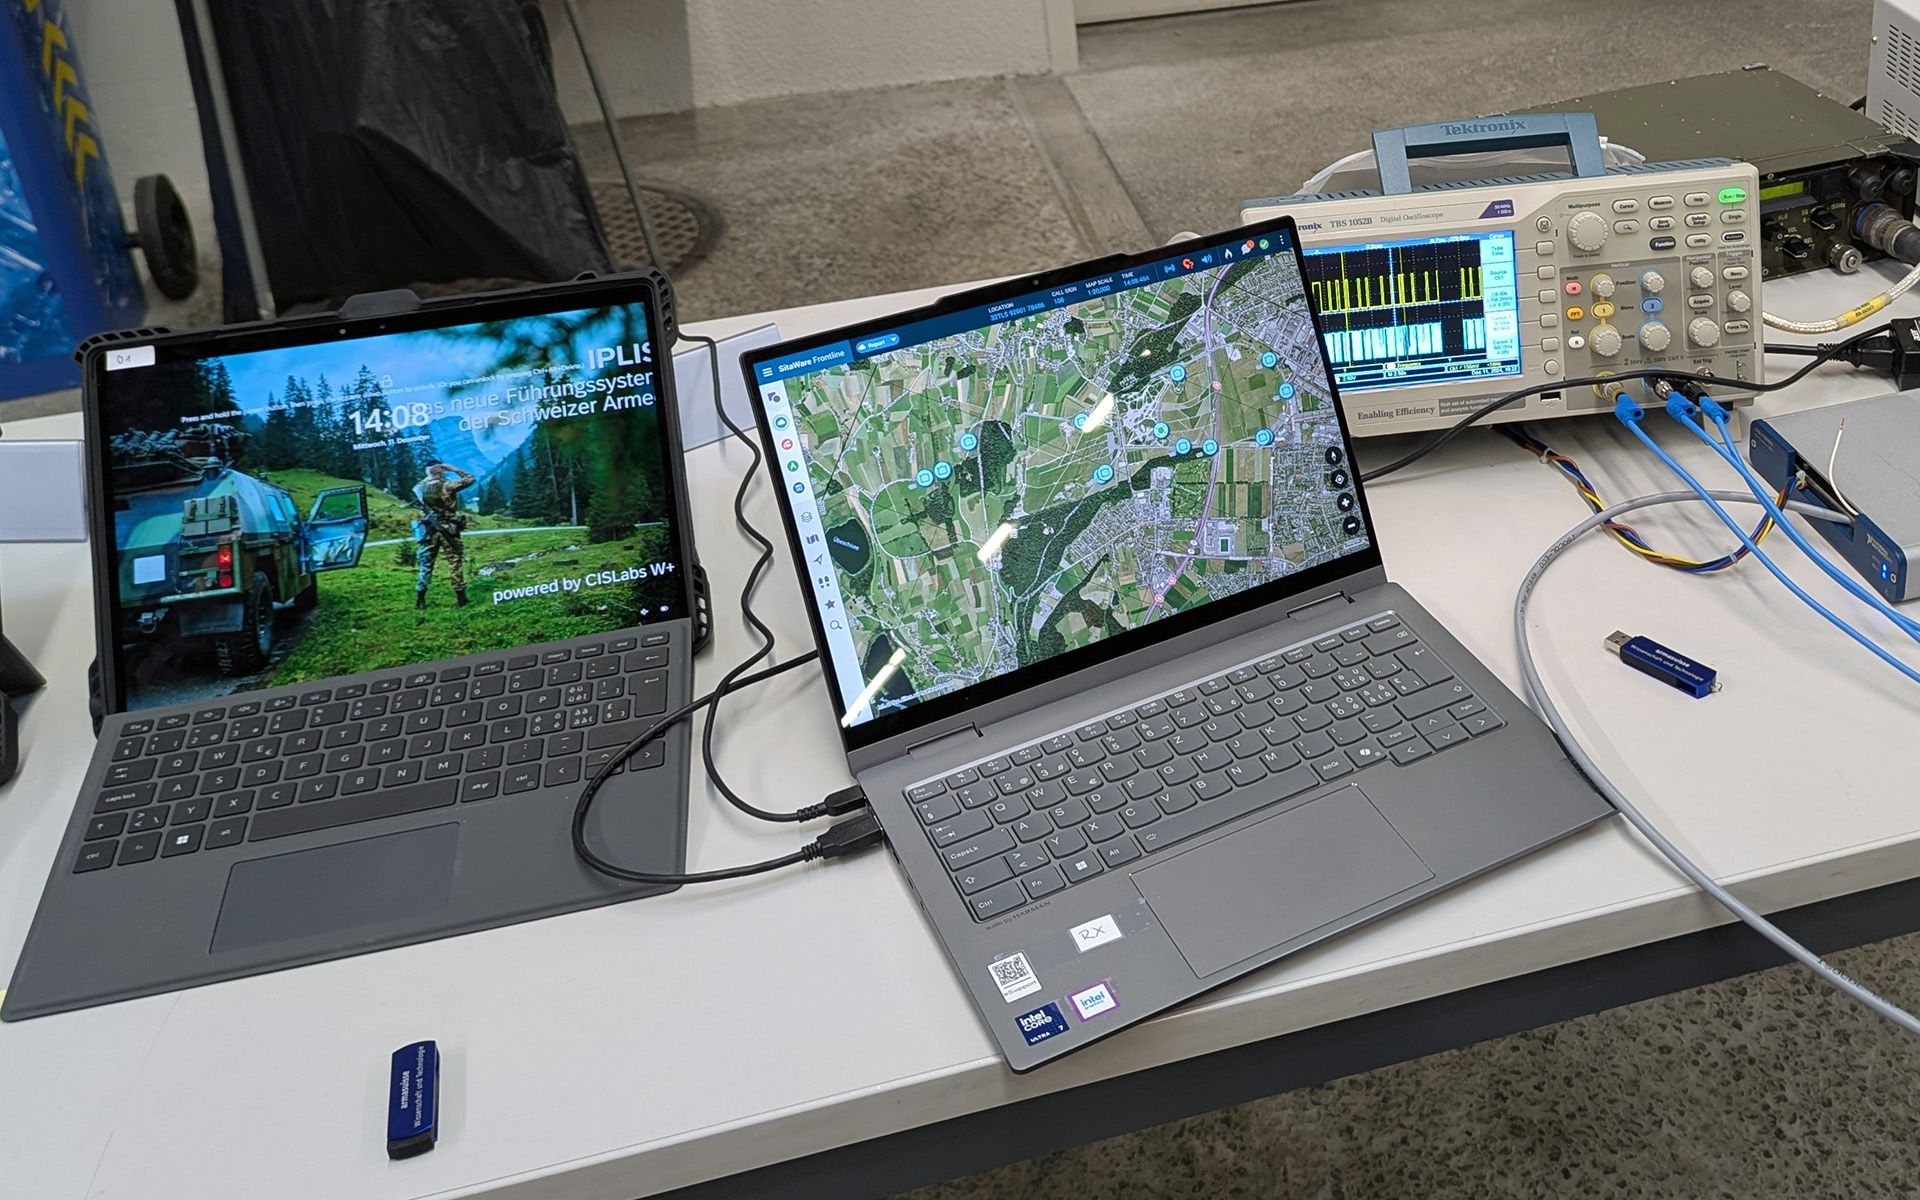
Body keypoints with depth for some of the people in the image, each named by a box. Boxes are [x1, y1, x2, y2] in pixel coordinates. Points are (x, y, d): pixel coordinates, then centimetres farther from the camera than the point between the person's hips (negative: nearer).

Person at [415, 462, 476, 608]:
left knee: (426, 565, 9)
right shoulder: (447, 485, -13)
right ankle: (460, 599, 3)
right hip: (448, 530, -3)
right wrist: (454, 469, 2)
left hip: (428, 530, 4)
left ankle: (420, 600, 10)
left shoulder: (421, 488, 0)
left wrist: (429, 476, 18)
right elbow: (470, 479, -4)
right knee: (455, 563, 4)